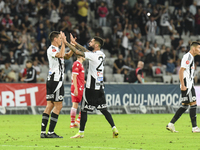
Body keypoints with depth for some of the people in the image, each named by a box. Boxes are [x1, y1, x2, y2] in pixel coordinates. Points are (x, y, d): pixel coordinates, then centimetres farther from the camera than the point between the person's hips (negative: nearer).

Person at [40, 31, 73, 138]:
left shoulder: (56, 49, 19)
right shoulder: (51, 49, -11)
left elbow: (67, 56, 28)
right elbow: (60, 55, -29)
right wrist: (64, 42, -21)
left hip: (51, 80, 10)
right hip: (56, 80, -10)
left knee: (50, 105, 7)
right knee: (58, 106, -8)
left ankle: (43, 132, 5)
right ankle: (51, 132, -9)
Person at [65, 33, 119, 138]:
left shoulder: (94, 55, -15)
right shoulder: (102, 55, 10)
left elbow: (78, 52, -16)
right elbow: (86, 51, 21)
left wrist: (67, 43, -5)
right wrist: (74, 43, 22)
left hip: (91, 87, -8)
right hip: (100, 87, 8)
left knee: (84, 110, 0)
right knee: (103, 109, 10)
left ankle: (81, 132, 4)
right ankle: (114, 129, 1)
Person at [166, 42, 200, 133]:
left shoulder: (190, 57, 19)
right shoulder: (188, 57, -12)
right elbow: (181, 71, -19)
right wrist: (183, 85, -23)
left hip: (189, 84, 10)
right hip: (187, 85, -10)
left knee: (185, 105, 8)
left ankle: (171, 124, 7)